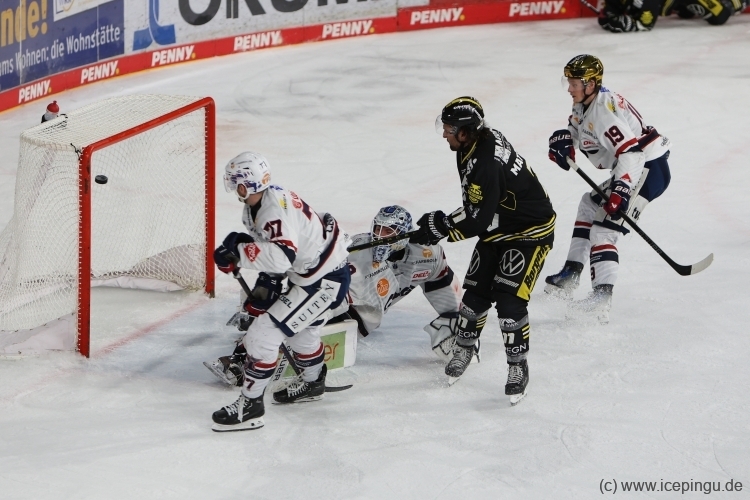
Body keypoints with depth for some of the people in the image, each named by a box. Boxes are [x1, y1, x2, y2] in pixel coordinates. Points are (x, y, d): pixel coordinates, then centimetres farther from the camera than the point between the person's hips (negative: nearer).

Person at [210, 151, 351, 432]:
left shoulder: (276, 207, -29)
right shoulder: (254, 206, 3)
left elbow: (282, 256, -42)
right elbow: (272, 247, 15)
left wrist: (239, 249, -33)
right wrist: (266, 284, 9)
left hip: (325, 281, -11)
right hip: (311, 273, 11)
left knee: (264, 332, -13)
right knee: (301, 330, 33)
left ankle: (250, 406, -6)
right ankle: (312, 383, 58)